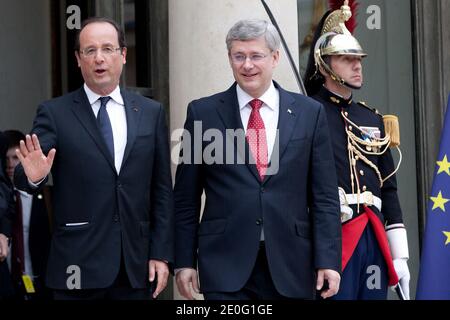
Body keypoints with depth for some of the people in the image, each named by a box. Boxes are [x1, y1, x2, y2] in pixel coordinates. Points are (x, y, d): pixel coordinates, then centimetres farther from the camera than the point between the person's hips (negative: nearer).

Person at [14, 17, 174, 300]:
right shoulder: (54, 113, 0)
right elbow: (22, 178, -8)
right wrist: (33, 176, -31)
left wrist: (161, 255, 2)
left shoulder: (151, 113, 7)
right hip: (79, 266, -2)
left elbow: (162, 190, 7)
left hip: (137, 266, 2)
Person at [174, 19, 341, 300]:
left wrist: (328, 260, -2)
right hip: (225, 262, -1)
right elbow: (186, 198, 6)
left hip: (291, 264, 1)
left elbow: (324, 196, 4)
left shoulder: (309, 113, 5)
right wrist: (184, 261, 2)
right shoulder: (203, 113, 4)